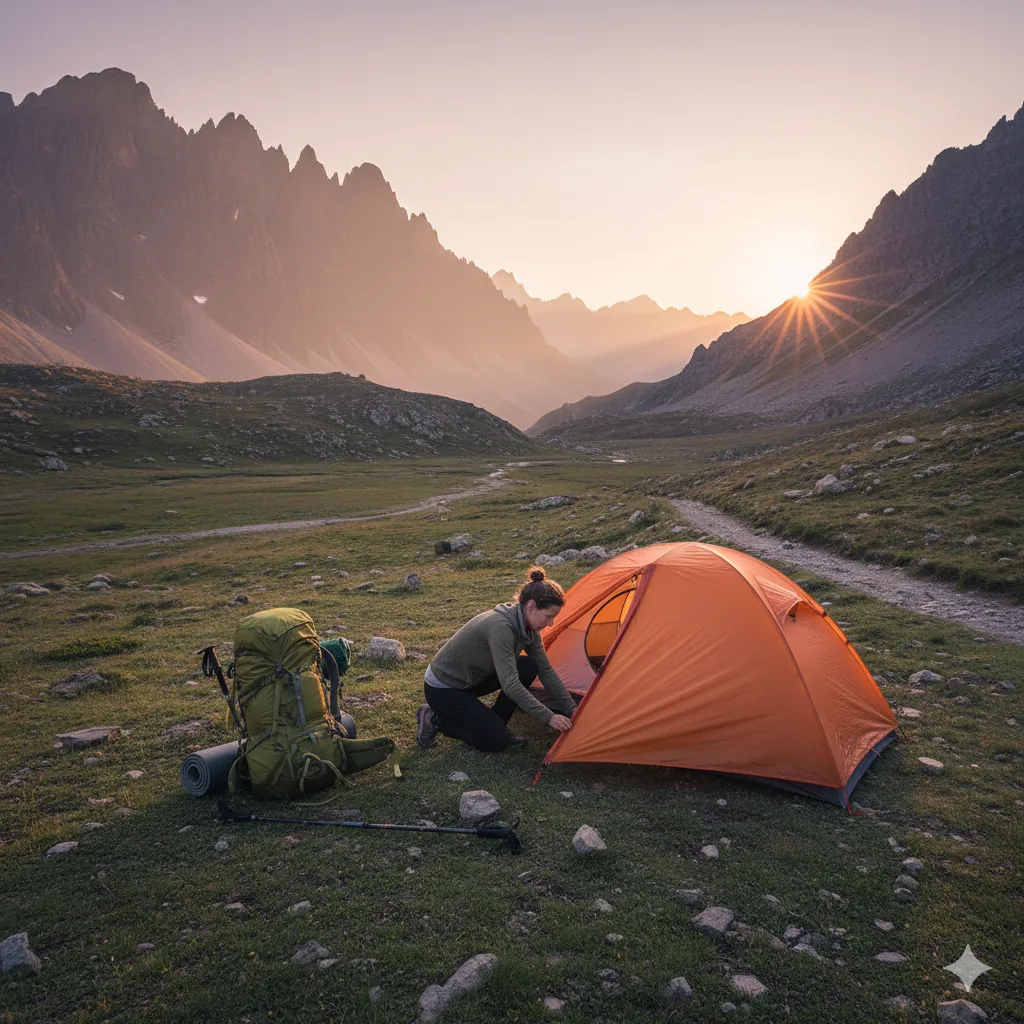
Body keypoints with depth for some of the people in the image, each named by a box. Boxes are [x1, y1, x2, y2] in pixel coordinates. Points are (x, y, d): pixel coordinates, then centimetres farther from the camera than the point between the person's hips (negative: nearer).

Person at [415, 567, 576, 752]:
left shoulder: (527, 626, -6)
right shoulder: (500, 626, -32)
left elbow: (546, 670, 2)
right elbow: (510, 685, -34)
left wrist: (571, 708, -1)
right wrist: (548, 717, -28)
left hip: (470, 679, 8)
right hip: (443, 689, -8)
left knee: (529, 667, -8)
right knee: (497, 740, -13)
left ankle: (494, 724, 5)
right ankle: (436, 720, 3)